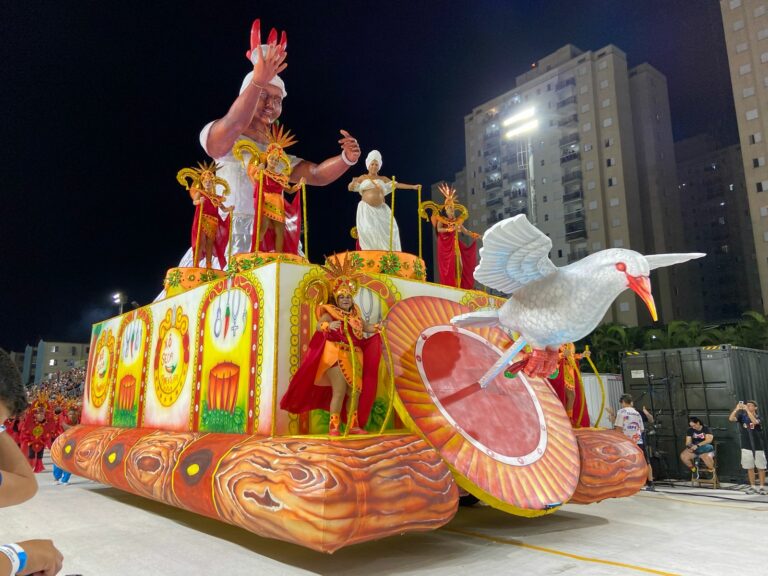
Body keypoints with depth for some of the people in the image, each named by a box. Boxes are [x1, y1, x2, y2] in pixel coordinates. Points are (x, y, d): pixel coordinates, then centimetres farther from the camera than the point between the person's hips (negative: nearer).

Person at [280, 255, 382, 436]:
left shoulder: (355, 314, 14)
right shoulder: (330, 312, -5)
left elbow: (366, 327, 19)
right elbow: (320, 326, -22)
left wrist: (377, 327, -1)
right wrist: (328, 325, -44)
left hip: (354, 357, 6)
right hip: (336, 355, -6)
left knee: (356, 391, 9)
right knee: (339, 391, -9)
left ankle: (353, 425, 21)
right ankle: (334, 426, 1)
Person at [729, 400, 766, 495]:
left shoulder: (758, 418, -2)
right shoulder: (742, 416, 3)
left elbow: (754, 421, -26)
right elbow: (731, 418, -14)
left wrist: (747, 410, -30)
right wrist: (737, 409, -26)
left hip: (758, 446, -2)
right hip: (746, 447, 2)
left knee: (760, 467, 3)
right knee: (749, 467, 6)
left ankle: (762, 487, 11)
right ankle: (752, 487, 13)